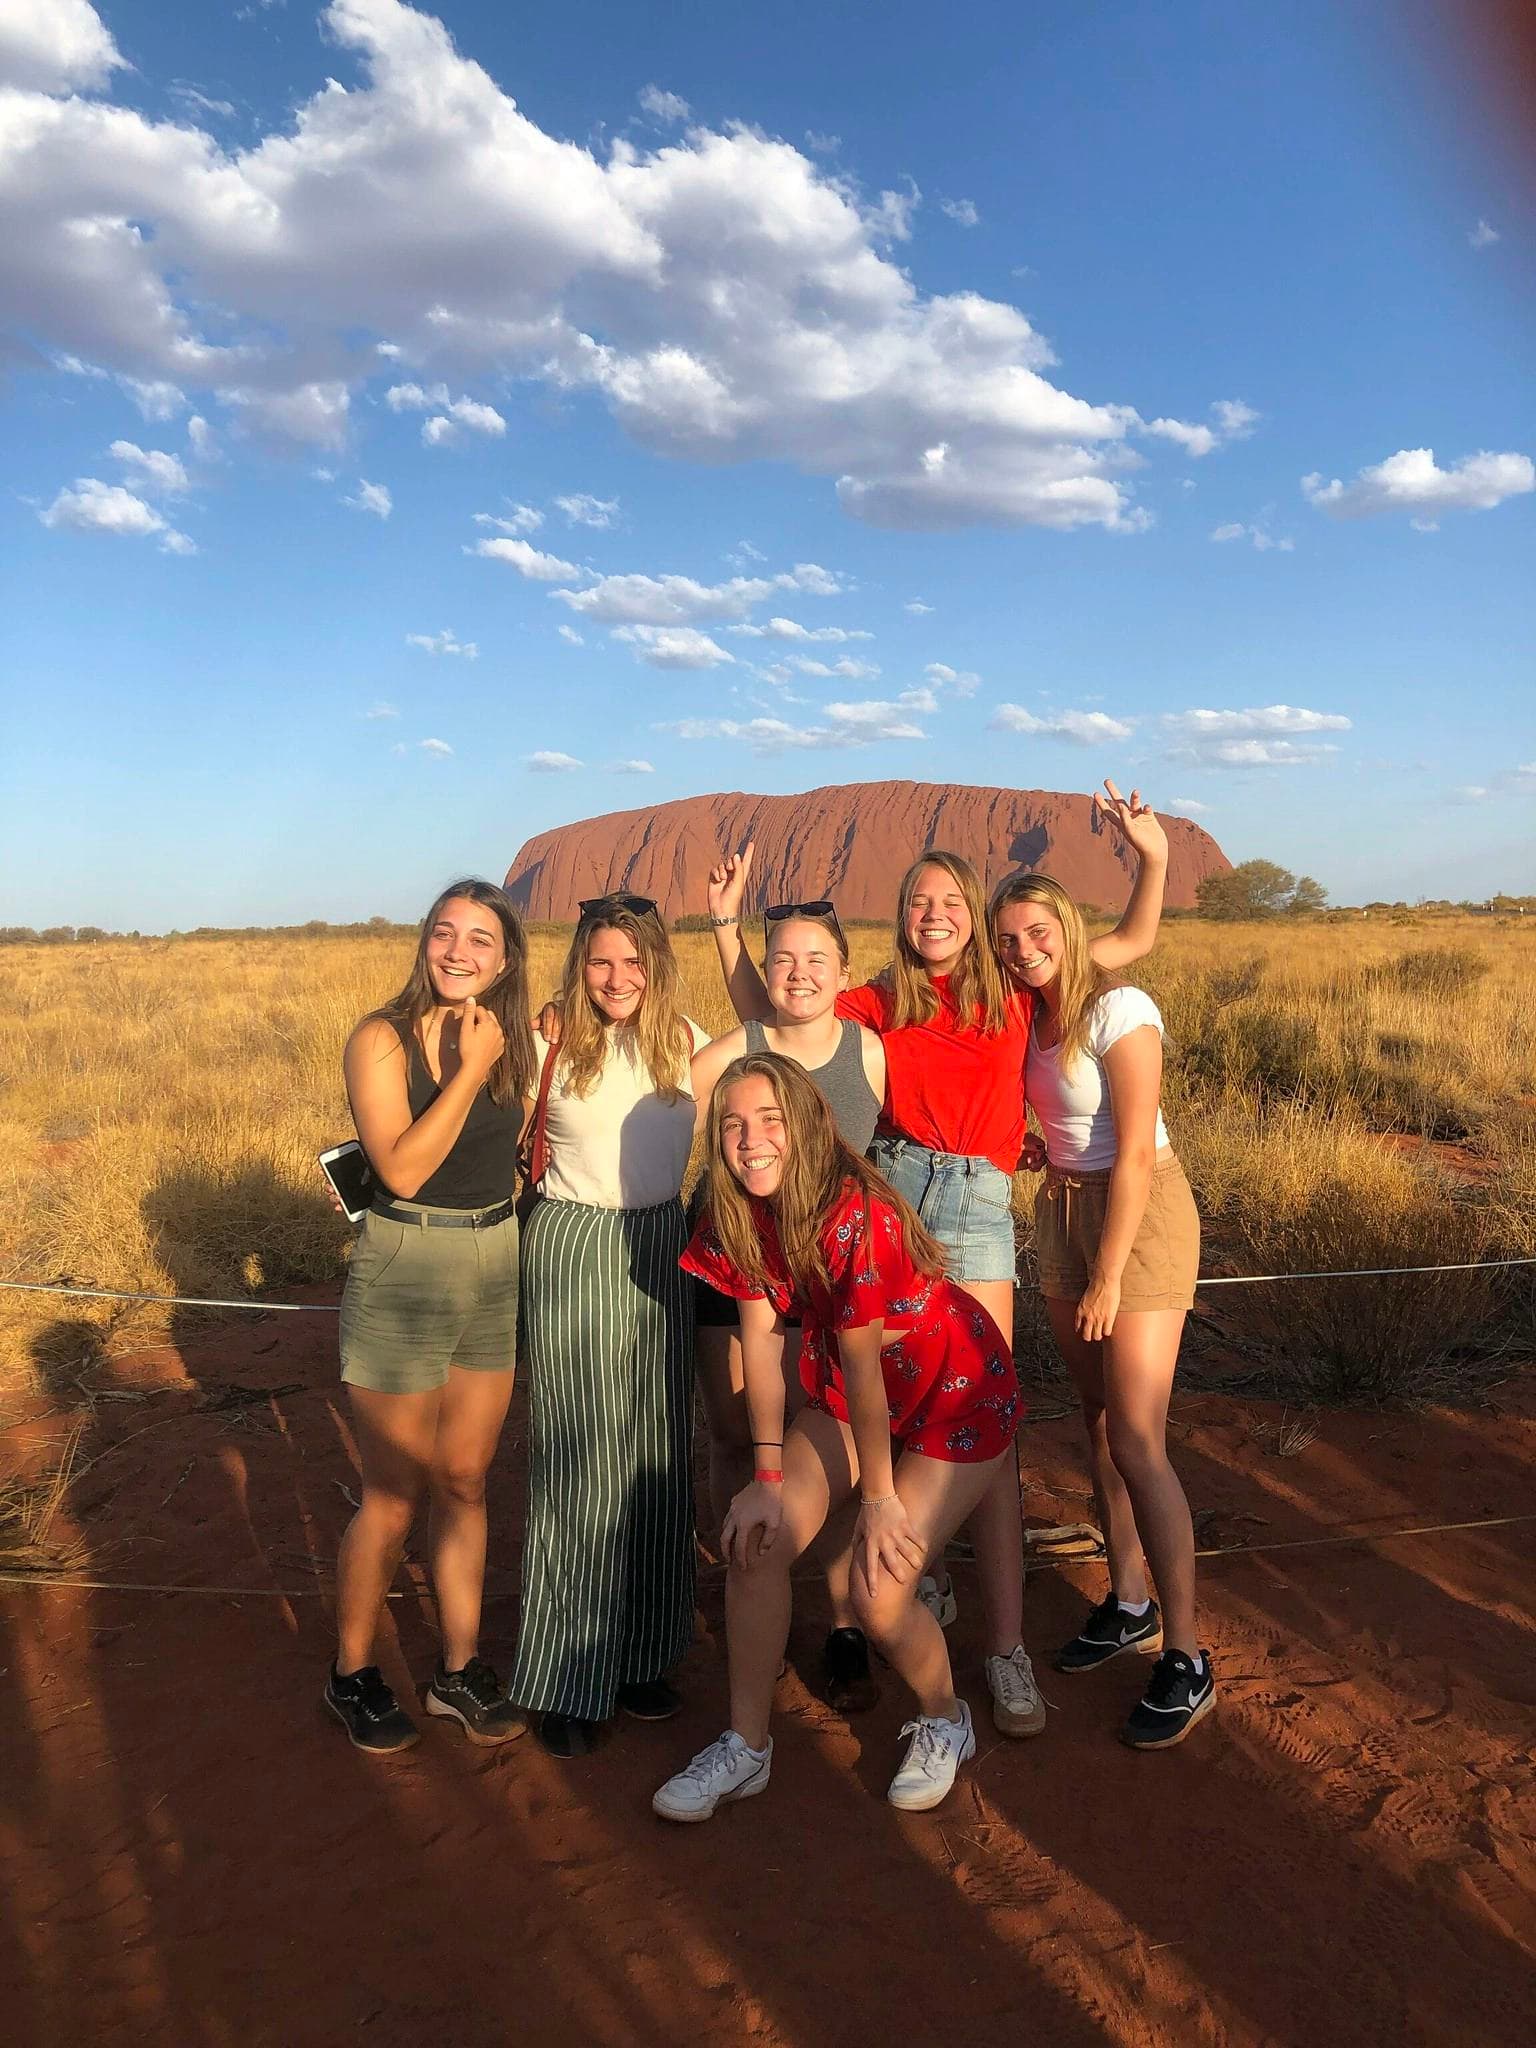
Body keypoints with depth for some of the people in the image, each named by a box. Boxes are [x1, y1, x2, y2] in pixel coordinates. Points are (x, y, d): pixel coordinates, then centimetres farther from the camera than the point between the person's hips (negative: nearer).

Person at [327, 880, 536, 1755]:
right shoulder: (382, 1040, -11)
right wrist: (471, 1068, -19)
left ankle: (461, 1666, 30)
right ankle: (354, 1673, 28)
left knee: (465, 1483, 15)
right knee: (396, 1496, 7)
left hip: (497, 1271, 5)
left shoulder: (516, 1043, 3)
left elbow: (526, 1150, 7)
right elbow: (403, 1166, -21)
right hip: (404, 1278, -5)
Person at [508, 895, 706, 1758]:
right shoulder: (551, 1044, -6)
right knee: (578, 1455, 0)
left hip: (662, 1248, 4)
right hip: (572, 1250, -3)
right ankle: (570, 1674, 14)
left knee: (658, 1454, 9)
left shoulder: (687, 1041, 1)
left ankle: (642, 1653, 25)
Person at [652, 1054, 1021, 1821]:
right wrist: (768, 1477, -8)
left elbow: (862, 1366, -26)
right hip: (849, 1385, 7)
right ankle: (746, 1745, 14)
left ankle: (944, 1725, 20)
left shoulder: (854, 1217, -34)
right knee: (753, 1543, -6)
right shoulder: (740, 1218, -12)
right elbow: (759, 1339, -7)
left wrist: (880, 1499, -16)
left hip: (957, 1390, -6)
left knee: (880, 1592, -13)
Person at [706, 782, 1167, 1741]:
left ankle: (1009, 1650, 0)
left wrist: (1153, 856, 2)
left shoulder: (1014, 993, 10)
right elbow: (767, 1016, 16)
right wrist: (728, 923, 11)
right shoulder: (881, 1002, 11)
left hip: (976, 1204, -1)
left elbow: (1132, 942, 16)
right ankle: (923, 1582, 29)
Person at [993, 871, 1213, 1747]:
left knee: (1137, 1439, -9)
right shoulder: (1033, 1019, 6)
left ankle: (1187, 1661, 3)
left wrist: (1108, 1278, -17)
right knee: (1100, 1419, 13)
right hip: (1065, 1211, 7)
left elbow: (1135, 1153, -19)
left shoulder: (1119, 1010, -17)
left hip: (1142, 1214, -7)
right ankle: (1131, 1606, 28)